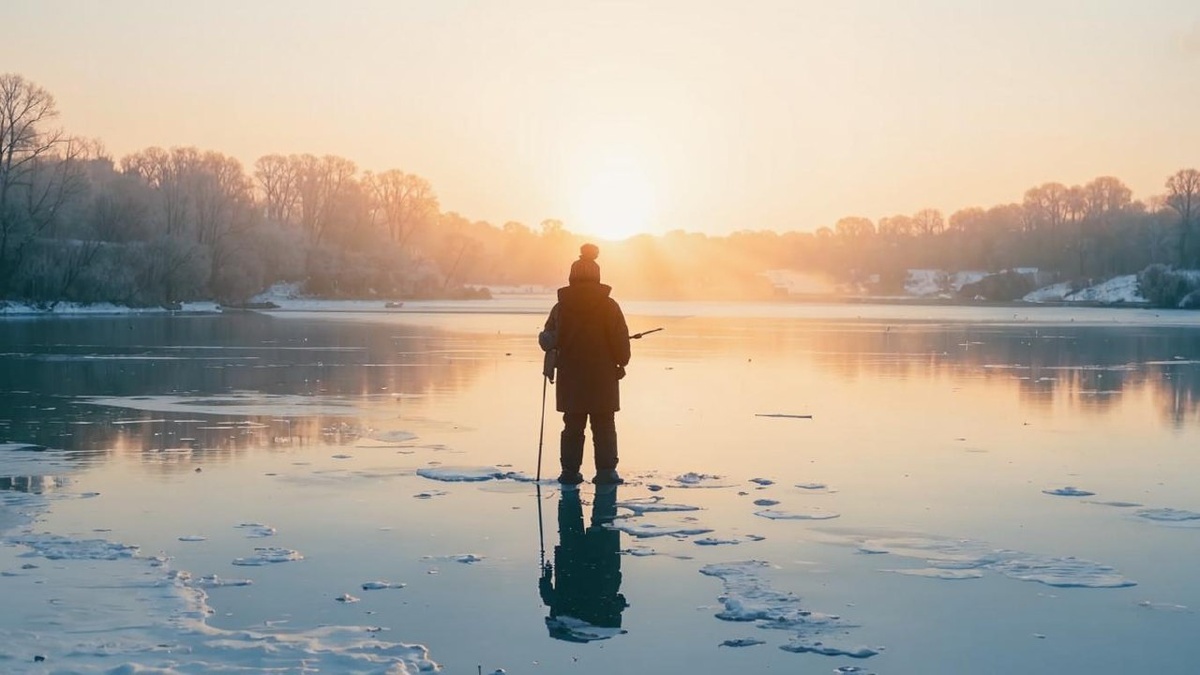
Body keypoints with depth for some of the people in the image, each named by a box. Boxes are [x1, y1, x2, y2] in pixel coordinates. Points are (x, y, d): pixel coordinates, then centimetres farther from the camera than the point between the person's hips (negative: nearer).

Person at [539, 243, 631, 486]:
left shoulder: (561, 306, -1)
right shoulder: (608, 305, -6)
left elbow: (549, 338, 0)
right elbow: (620, 338, -5)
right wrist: (621, 363, 7)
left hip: (570, 375, 2)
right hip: (603, 375, -2)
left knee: (573, 425, 9)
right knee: (604, 425, 5)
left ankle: (570, 471, 7)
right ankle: (606, 471, 1)